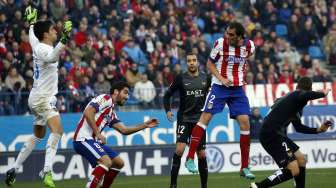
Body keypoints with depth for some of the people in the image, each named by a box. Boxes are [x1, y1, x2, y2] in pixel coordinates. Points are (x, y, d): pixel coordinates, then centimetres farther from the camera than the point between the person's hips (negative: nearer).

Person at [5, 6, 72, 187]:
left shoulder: (37, 45, 9)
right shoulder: (43, 49, -17)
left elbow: (32, 36, 34)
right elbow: (52, 57, -43)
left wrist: (32, 22, 51)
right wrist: (64, 39, -52)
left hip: (38, 97, 10)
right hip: (43, 98, -10)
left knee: (38, 135, 21)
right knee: (57, 130, -24)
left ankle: (14, 169, 24)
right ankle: (47, 171, -37)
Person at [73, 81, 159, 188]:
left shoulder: (112, 113, 23)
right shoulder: (105, 99, -5)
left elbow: (124, 130, 21)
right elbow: (88, 112, -19)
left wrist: (145, 125, 14)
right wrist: (98, 134, -18)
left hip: (93, 140, 10)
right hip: (83, 138, -10)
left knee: (119, 163, 13)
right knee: (106, 161, -27)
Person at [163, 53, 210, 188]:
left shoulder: (205, 78, 3)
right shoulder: (180, 78, -3)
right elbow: (167, 95, 4)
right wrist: (168, 110, -9)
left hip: (199, 120, 3)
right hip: (184, 119, -3)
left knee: (201, 154, 5)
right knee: (180, 148, -20)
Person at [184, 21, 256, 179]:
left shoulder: (249, 46, -6)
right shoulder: (220, 43, -13)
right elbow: (210, 63, -2)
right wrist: (221, 78, -15)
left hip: (238, 88, 2)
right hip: (219, 86, -2)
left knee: (245, 123, -5)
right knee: (206, 116, -14)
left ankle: (244, 167, 4)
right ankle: (190, 159, -8)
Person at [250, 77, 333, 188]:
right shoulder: (297, 95, -4)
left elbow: (299, 127, 33)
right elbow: (306, 96, -32)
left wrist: (318, 130, 27)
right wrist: (322, 94, -14)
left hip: (277, 134, 10)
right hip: (272, 136, -10)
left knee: (301, 159, 19)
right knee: (293, 170, -13)